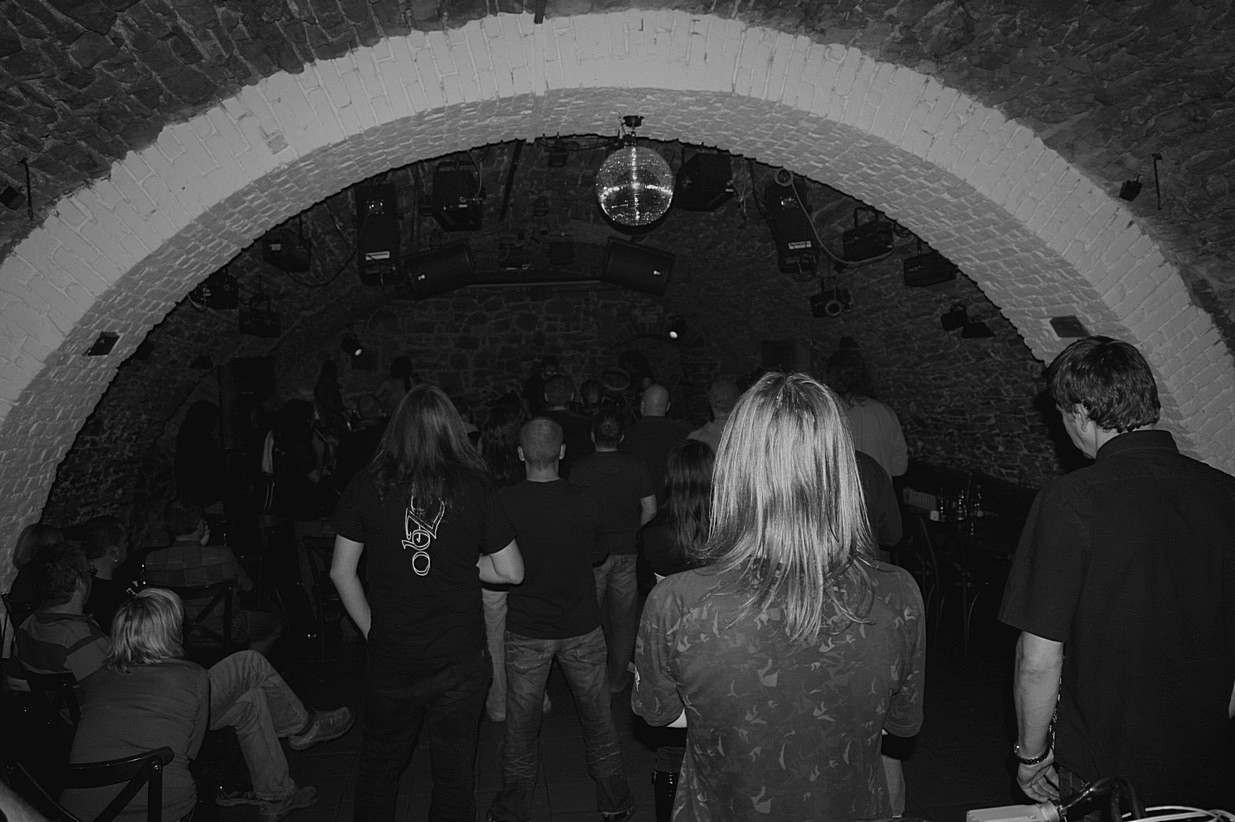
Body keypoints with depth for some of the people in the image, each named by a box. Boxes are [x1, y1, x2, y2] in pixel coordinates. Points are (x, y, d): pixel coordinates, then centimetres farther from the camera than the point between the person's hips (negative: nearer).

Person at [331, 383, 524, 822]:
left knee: (379, 768, 23)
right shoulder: (474, 488, -11)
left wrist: (372, 629, 9)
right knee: (455, 772, 17)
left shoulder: (367, 486, -9)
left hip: (390, 658, 1)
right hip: (460, 659, 0)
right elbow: (512, 572, -5)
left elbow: (342, 573, -2)